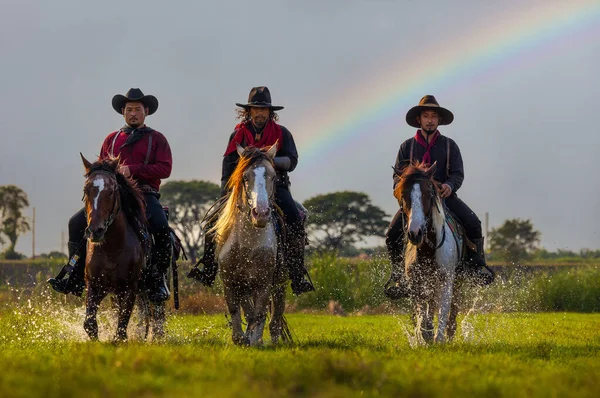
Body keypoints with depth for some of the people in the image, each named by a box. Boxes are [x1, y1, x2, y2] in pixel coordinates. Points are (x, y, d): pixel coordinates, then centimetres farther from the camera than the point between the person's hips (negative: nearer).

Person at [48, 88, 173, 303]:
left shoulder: (156, 139, 7)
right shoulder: (112, 139, 18)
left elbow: (165, 168, -6)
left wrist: (133, 170, -17)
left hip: (145, 194, -4)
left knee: (161, 227, -33)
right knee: (77, 222, -12)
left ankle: (157, 279, -19)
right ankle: (74, 277, -6)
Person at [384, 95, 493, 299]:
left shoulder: (449, 145, 8)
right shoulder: (407, 146, 9)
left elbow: (458, 173, 0)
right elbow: (398, 175, 6)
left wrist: (449, 185, -24)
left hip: (444, 196, 0)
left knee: (472, 223, -25)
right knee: (392, 234, -22)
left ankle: (475, 266, -10)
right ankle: (398, 275, -2)